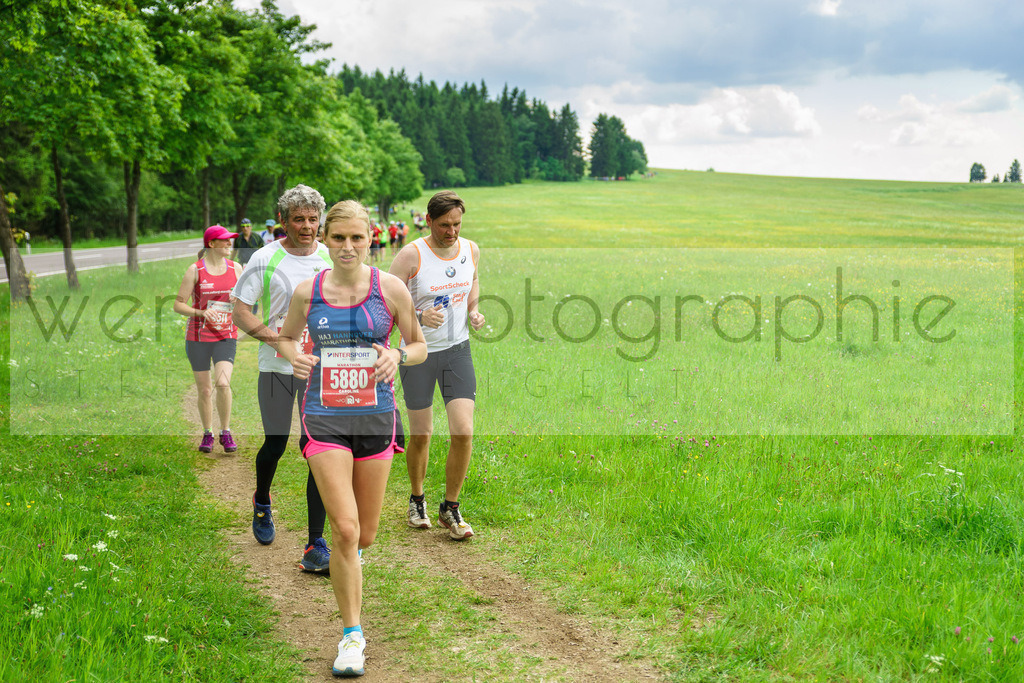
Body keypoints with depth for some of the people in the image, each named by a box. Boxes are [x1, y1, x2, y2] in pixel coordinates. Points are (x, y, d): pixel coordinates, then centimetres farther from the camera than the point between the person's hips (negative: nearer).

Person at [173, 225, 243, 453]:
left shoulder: (235, 268, 5)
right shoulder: (195, 270, -4)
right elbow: (178, 305, -4)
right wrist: (201, 313, -21)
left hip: (226, 336, 1)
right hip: (198, 337, -1)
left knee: (223, 383, -17)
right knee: (204, 389, 3)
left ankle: (226, 433, 0)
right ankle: (207, 434, 22)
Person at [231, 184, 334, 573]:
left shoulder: (332, 259, 4)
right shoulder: (266, 259, -5)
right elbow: (240, 311, -4)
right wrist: (272, 335, -19)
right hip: (277, 367, -1)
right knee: (275, 445, 9)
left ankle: (315, 548, -4)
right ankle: (262, 503, 44)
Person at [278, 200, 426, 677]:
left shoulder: (390, 289, -2)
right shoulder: (307, 292, 0)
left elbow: (420, 347, 8)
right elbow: (286, 336, 17)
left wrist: (397, 356, -14)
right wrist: (293, 356, -7)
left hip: (375, 416, 1)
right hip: (324, 418, -1)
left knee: (364, 534, 9)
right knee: (344, 530, -13)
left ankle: (346, 557, 49)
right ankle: (352, 635, 1)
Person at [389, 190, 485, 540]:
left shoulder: (470, 250, 0)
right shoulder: (411, 255, -15)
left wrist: (474, 310, 4)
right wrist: (419, 318, -30)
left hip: (457, 349, 3)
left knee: (463, 431, -8)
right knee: (420, 435, 7)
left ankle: (451, 507, 10)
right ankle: (417, 500, 32)